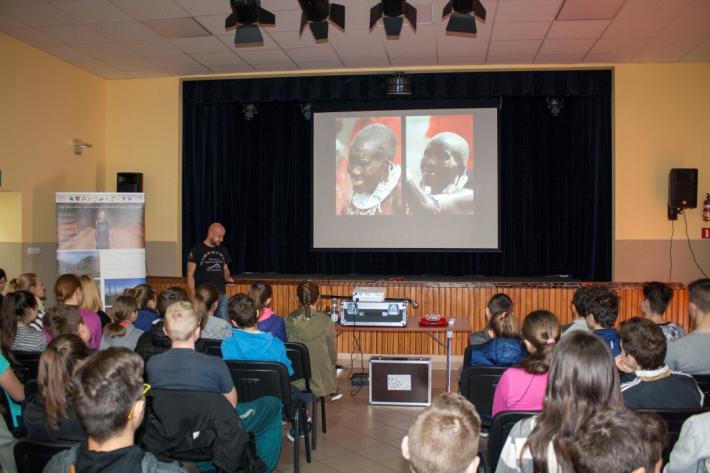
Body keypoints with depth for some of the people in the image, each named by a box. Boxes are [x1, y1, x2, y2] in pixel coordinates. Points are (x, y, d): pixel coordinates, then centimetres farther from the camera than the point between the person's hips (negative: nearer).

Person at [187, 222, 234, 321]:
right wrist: (193, 297, -12)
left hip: (221, 295, 5)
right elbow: (190, 275, -6)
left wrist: (228, 278, -5)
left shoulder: (223, 250, 9)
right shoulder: (197, 250, -6)